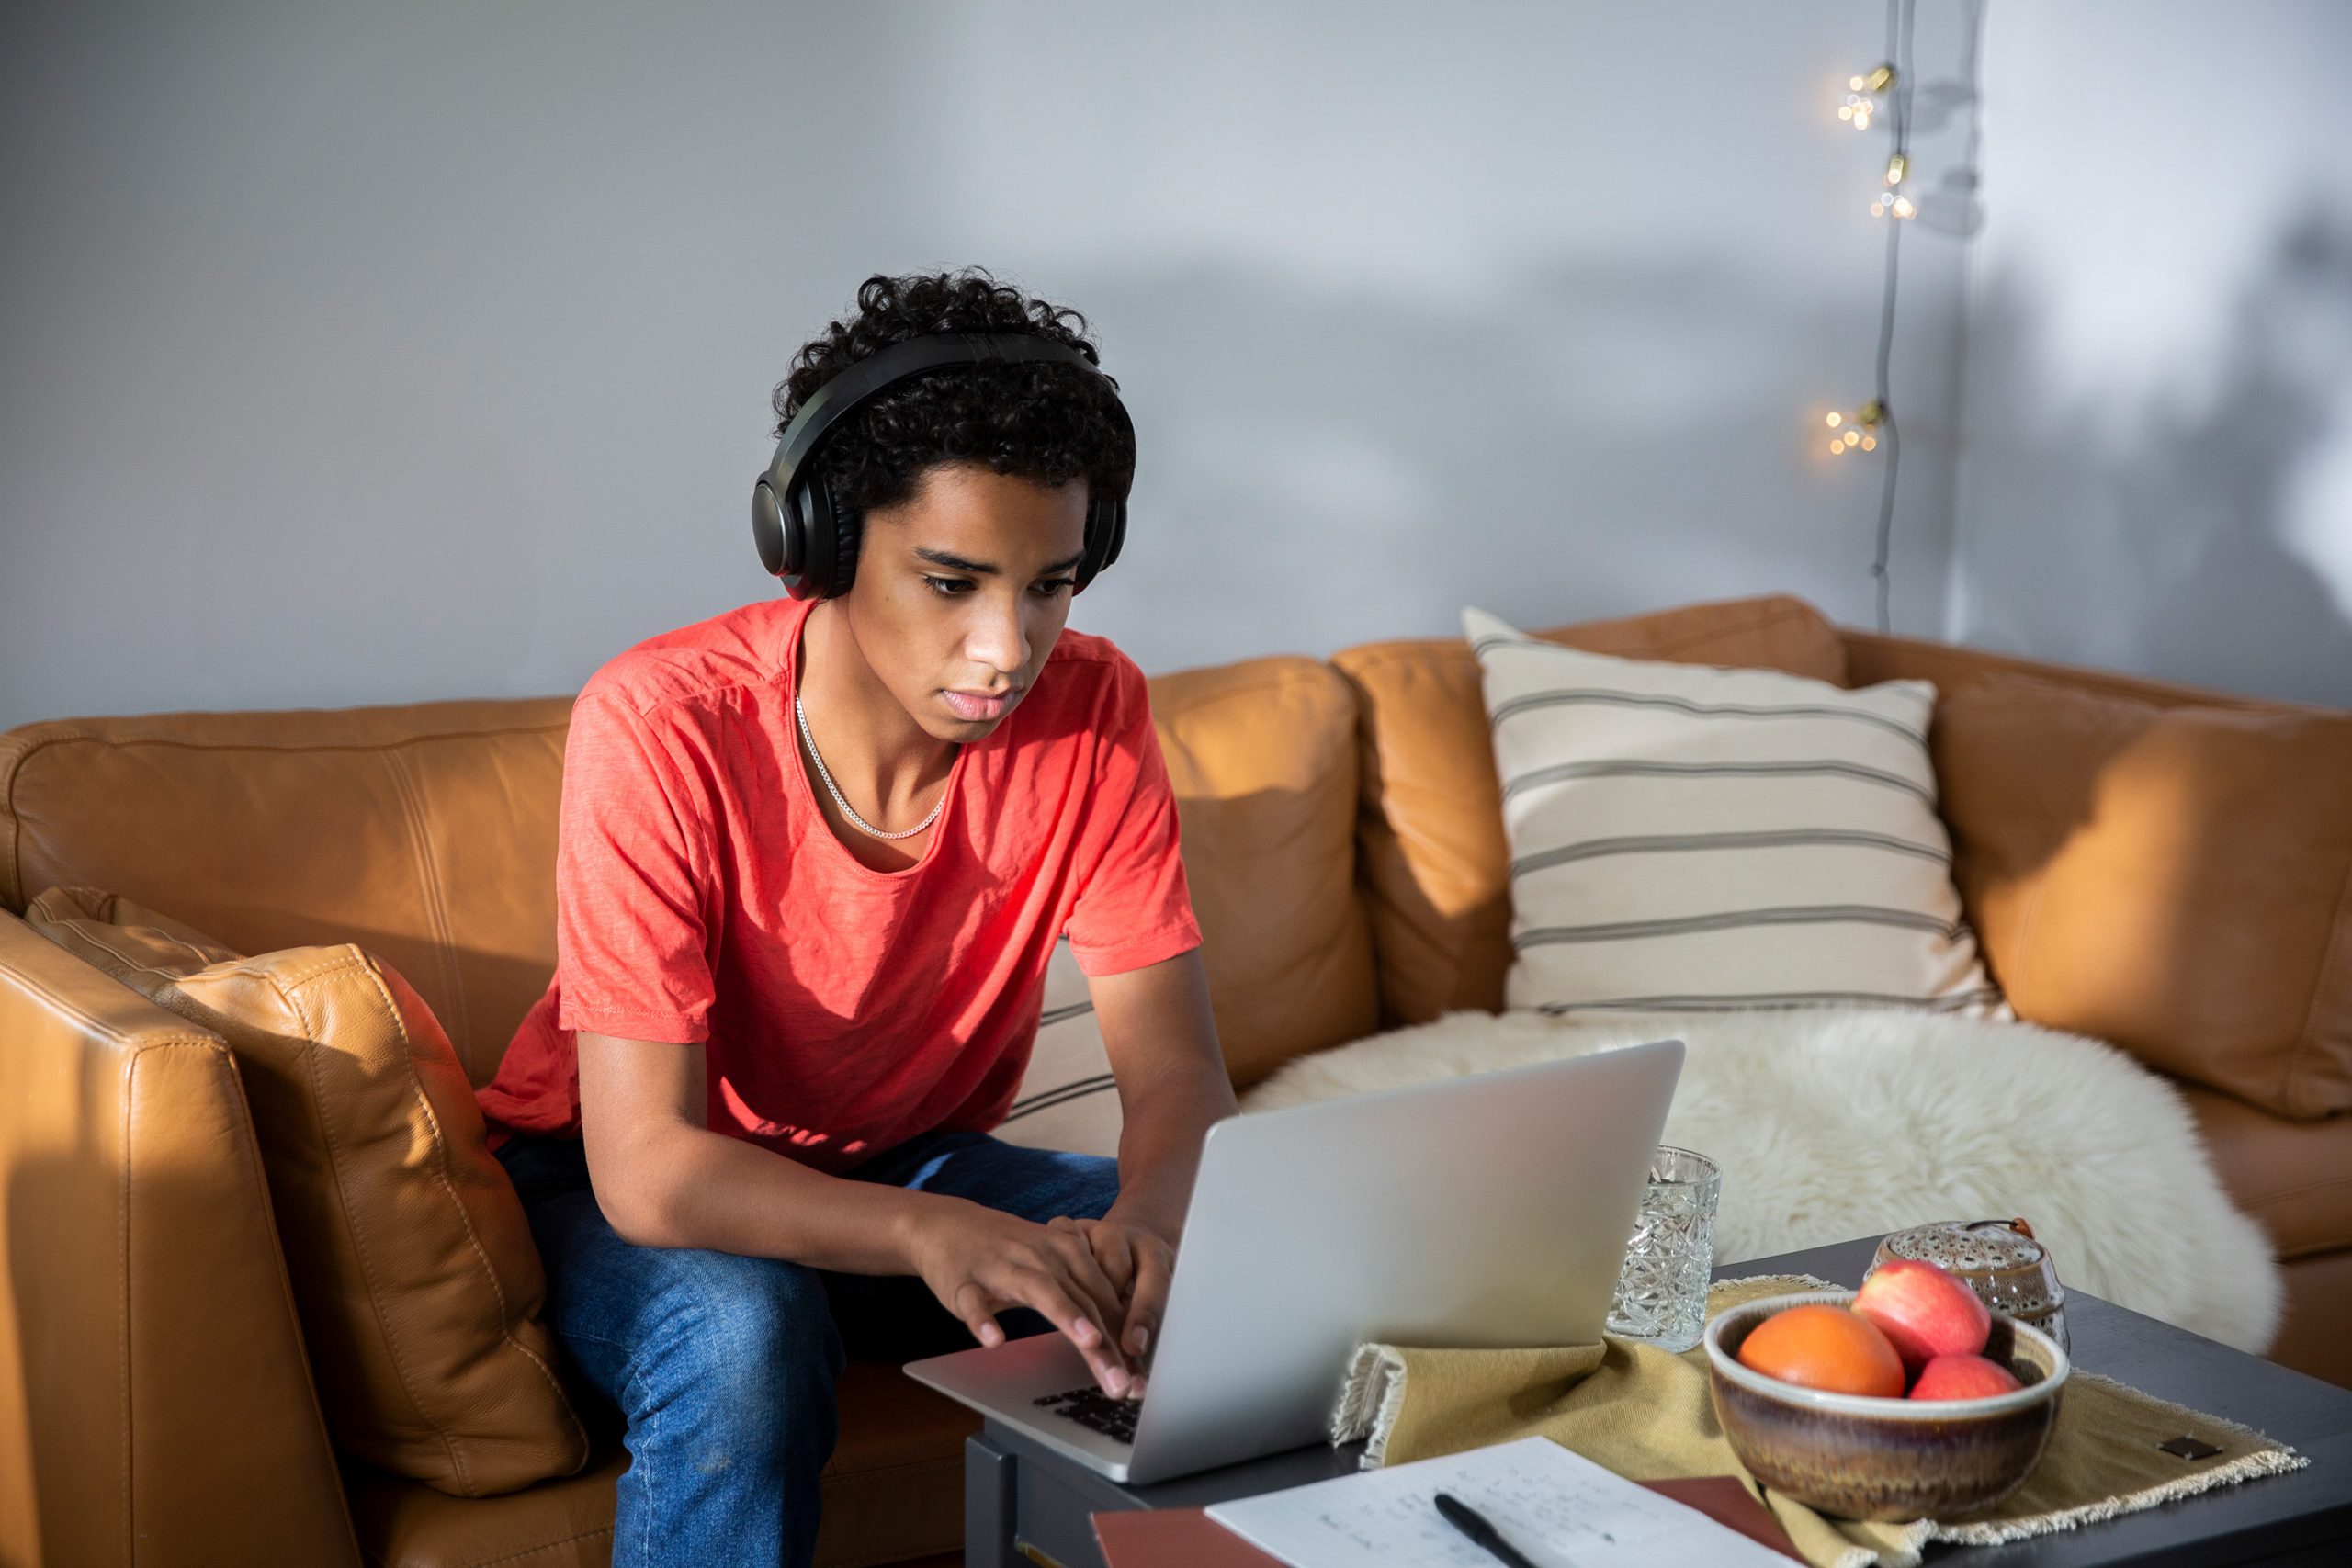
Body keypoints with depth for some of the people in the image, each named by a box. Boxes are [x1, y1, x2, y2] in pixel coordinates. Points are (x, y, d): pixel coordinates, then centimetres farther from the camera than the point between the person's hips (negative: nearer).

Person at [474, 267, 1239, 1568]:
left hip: (906, 1160, 4)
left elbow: (1177, 1072, -15)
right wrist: (931, 1232, -50)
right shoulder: (661, 726, -28)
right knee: (742, 1338, -37)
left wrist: (1149, 1224, -40)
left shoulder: (1091, 711, -16)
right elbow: (646, 1164, -31)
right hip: (629, 1187, -3)